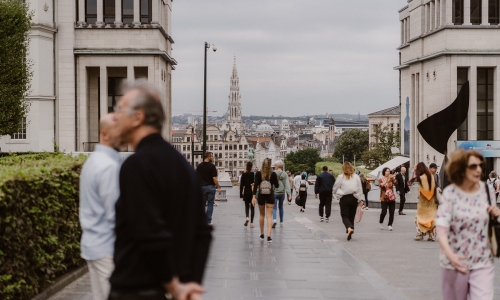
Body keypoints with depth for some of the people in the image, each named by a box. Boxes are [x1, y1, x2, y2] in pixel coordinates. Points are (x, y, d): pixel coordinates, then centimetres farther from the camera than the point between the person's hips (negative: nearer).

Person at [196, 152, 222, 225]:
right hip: (211, 186, -3)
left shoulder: (199, 166, 3)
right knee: (210, 204, 3)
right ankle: (208, 221, 0)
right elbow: (214, 178, -14)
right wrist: (218, 187, -7)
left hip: (202, 187, 3)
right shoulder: (212, 166, -10)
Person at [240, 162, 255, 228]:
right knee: (252, 207, 6)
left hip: (246, 192, 1)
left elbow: (241, 185, 0)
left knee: (247, 206, 18)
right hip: (253, 192, -1)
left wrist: (241, 193, 7)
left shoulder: (244, 175, -3)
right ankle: (251, 223, 2)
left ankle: (247, 217, -8)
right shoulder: (254, 174, -8)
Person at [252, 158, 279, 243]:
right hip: (270, 197, -1)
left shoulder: (258, 174, -5)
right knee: (269, 216, -2)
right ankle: (269, 236, -14)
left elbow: (255, 185, -11)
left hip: (261, 196, 1)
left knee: (261, 215, 18)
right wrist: (276, 180, 18)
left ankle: (262, 234, 27)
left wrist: (254, 196, -11)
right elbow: (277, 185, -1)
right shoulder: (273, 174, -6)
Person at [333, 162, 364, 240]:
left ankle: (349, 228, -28)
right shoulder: (356, 177, 4)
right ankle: (349, 233, 15)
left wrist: (338, 192, 22)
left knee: (344, 216, 0)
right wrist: (360, 199, 10)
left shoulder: (340, 177, -3)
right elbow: (360, 189, 5)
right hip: (354, 198, 3)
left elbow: (335, 189, 2)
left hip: (344, 198, -3)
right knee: (351, 216, 13)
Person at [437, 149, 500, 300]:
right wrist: (450, 255, -36)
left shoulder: (487, 191, 0)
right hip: (455, 262, -2)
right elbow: (441, 228, -20)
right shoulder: (450, 193, -12)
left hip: (483, 263, 2)